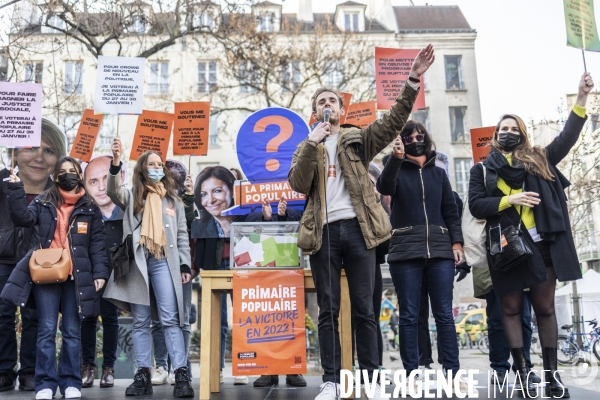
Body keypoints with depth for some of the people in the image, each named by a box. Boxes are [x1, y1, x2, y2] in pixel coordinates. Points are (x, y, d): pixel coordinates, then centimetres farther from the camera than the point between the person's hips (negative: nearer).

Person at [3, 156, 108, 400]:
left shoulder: (90, 208, 8)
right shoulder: (43, 203, 9)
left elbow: (97, 243, 5)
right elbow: (23, 218, -9)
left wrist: (100, 272, -4)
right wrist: (16, 189, -19)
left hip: (77, 277, 0)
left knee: (72, 331, 6)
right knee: (47, 330, 1)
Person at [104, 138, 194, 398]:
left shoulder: (173, 200, 15)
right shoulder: (132, 196, 12)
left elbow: (182, 234, 13)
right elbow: (113, 191, -11)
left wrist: (185, 264, 5)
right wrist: (116, 162, -26)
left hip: (164, 262, -1)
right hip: (137, 262, 1)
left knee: (170, 319, -6)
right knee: (140, 322, 5)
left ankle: (181, 375, -8)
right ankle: (143, 375, 11)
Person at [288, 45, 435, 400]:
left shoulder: (358, 140, 15)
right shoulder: (306, 148, 18)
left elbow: (393, 122, -1)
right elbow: (298, 184, 0)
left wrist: (413, 81, -12)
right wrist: (312, 143, -8)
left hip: (357, 229, -1)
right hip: (323, 233, 1)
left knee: (364, 308, 2)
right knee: (328, 309, 4)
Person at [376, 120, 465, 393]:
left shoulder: (438, 174, 17)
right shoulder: (398, 171, 8)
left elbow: (451, 211, 15)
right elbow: (384, 187, -15)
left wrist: (457, 242, 4)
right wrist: (395, 157, -28)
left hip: (440, 250, 2)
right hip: (405, 251, -2)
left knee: (444, 314, 1)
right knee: (409, 316, -1)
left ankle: (453, 373, 6)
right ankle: (412, 374, 5)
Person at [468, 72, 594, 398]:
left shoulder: (538, 160, 14)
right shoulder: (482, 170, 9)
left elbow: (567, 137, 7)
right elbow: (476, 205, 0)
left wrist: (581, 97, 0)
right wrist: (509, 200, -12)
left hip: (542, 244, 1)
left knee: (544, 307, 7)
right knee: (511, 307, 4)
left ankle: (551, 372, 15)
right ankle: (522, 372, 14)